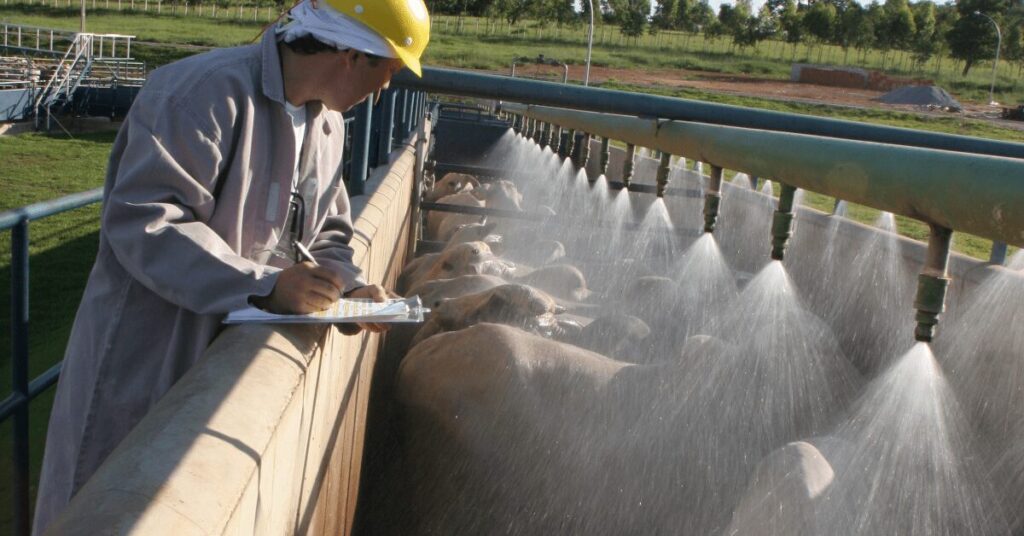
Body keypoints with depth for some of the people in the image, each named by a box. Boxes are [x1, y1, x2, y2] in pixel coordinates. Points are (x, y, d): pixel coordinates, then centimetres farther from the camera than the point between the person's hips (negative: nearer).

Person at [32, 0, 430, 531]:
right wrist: (263, 285, -31)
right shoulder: (209, 90, -22)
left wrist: (348, 286, -5)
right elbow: (142, 221, -28)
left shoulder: (327, 120, 7)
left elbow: (323, 231, 15)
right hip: (145, 354, -7)